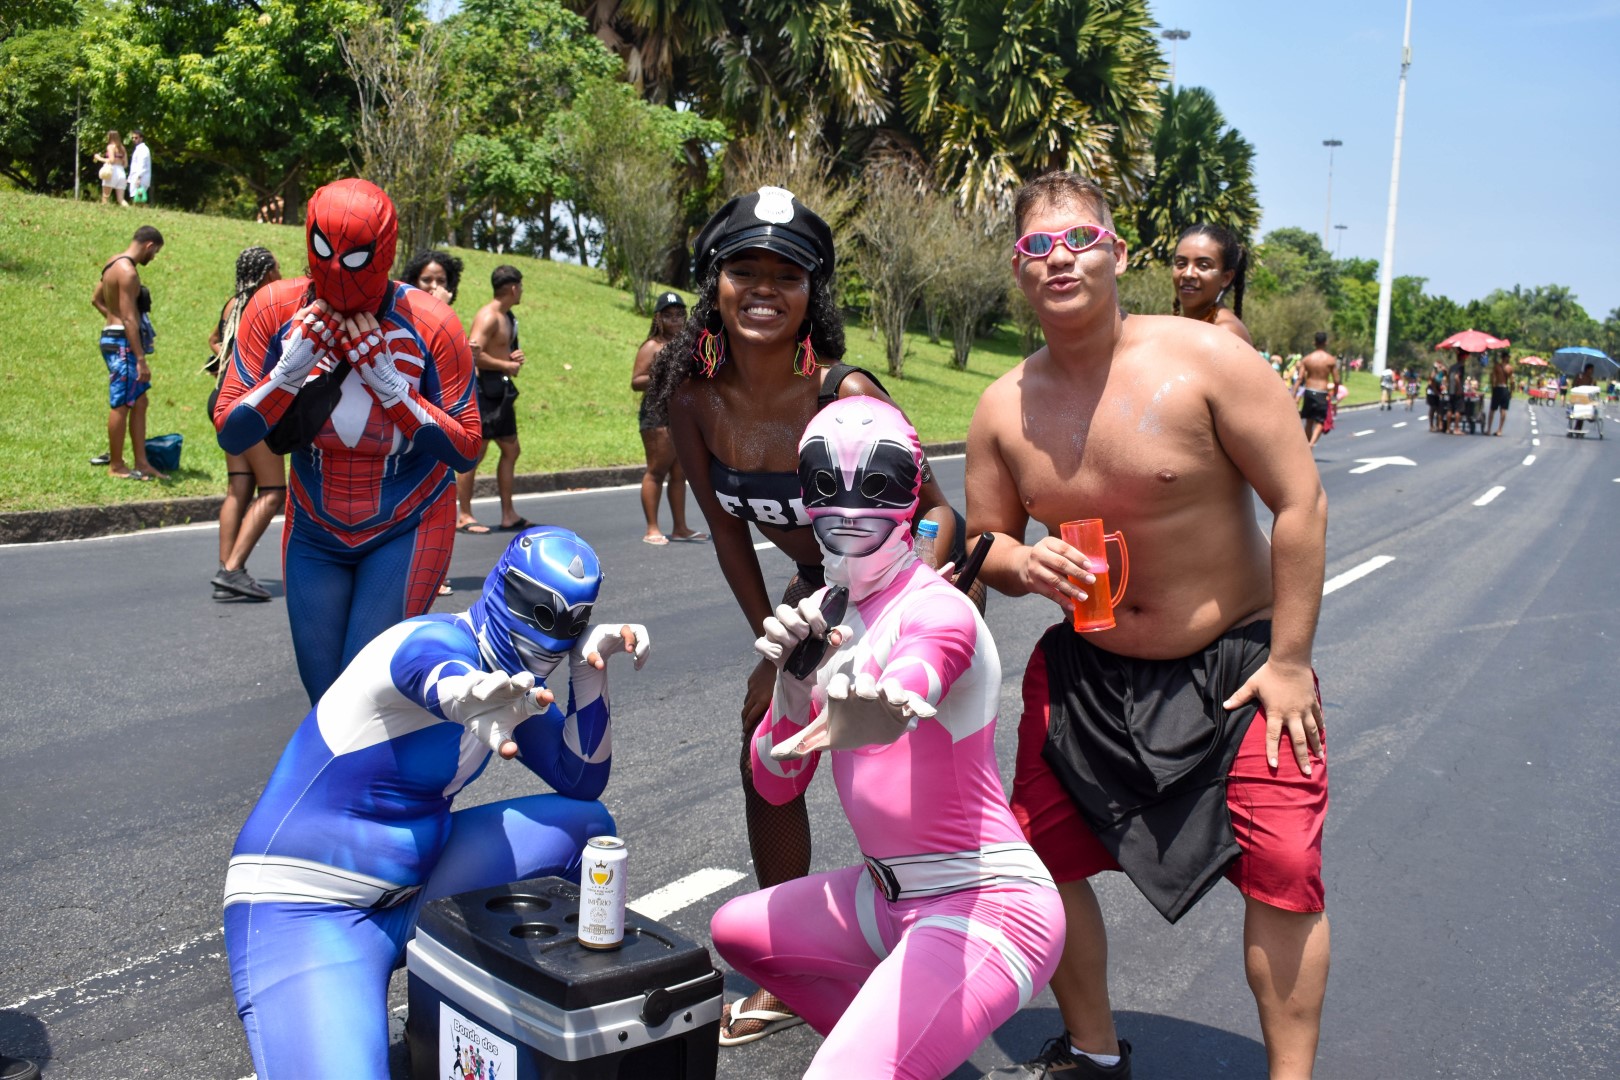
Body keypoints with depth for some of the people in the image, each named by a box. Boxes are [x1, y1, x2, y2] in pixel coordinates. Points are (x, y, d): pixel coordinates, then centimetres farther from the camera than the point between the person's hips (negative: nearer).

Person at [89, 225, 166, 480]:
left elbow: (96, 299, 25)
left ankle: (141, 463, 14)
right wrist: (141, 360, -22)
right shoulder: (128, 272, -18)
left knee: (140, 401, 11)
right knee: (121, 405, -2)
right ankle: (116, 466, 6)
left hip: (113, 336, 10)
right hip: (122, 343, -10)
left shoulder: (115, 263, 13)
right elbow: (129, 319, -22)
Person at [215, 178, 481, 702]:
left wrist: (388, 383, -28)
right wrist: (289, 370, -25)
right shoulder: (277, 310, -13)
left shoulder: (429, 325, -20)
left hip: (406, 533, -3)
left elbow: (465, 450, -18)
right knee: (324, 694, 10)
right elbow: (229, 434, -10)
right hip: (314, 534, 3)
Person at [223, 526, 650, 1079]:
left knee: (585, 824, 4)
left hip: (410, 892, 8)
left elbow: (582, 781, 8)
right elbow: (447, 685, -45)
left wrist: (590, 671, -6)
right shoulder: (438, 641, -20)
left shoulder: (512, 681, 5)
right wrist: (480, 700, -70)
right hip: (305, 908, -8)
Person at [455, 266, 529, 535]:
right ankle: (463, 516, 2)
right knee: (475, 452, -5)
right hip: (484, 389, -10)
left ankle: (509, 516, 19)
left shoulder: (507, 317, 16)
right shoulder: (488, 317, -14)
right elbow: (473, 354, -25)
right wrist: (507, 365, -15)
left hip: (501, 391, 10)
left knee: (511, 450, 12)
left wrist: (515, 357, 7)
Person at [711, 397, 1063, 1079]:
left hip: (988, 907, -9)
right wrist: (791, 684, -14)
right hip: (892, 893, 9)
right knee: (738, 931, 22)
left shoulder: (937, 611, -18)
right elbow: (776, 786, 4)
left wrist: (867, 713, -68)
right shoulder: (824, 614, 5)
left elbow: (911, 683, -44)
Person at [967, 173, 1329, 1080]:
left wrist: (1289, 662, -16)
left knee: (1282, 872, -10)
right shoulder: (1005, 409, -5)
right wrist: (1021, 564, -19)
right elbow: (983, 543, 6)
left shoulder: (1205, 359, -17)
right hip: (1086, 673, 4)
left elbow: (1302, 503, -14)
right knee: (1042, 856, 6)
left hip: (1235, 665, -3)